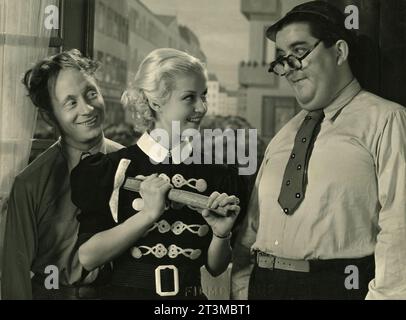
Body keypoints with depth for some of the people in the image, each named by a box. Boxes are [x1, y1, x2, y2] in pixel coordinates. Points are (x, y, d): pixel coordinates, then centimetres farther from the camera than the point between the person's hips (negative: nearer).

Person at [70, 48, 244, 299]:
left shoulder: (217, 174, -4)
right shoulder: (111, 169, -10)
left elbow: (215, 267, 2)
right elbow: (87, 257, -16)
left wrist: (222, 233, -17)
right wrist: (149, 214, -22)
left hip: (192, 294, 3)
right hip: (128, 291, -2)